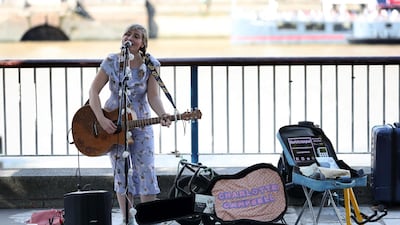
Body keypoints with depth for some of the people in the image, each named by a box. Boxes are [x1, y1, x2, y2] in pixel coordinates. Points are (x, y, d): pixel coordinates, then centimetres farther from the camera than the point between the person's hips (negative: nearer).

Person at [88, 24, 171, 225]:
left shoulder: (151, 65, -8)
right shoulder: (111, 62, -8)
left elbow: (153, 96, -16)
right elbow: (93, 91, -10)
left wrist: (162, 115, -36)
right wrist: (101, 119, -22)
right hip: (112, 123, 0)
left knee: (146, 172, -6)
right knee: (121, 173, 2)